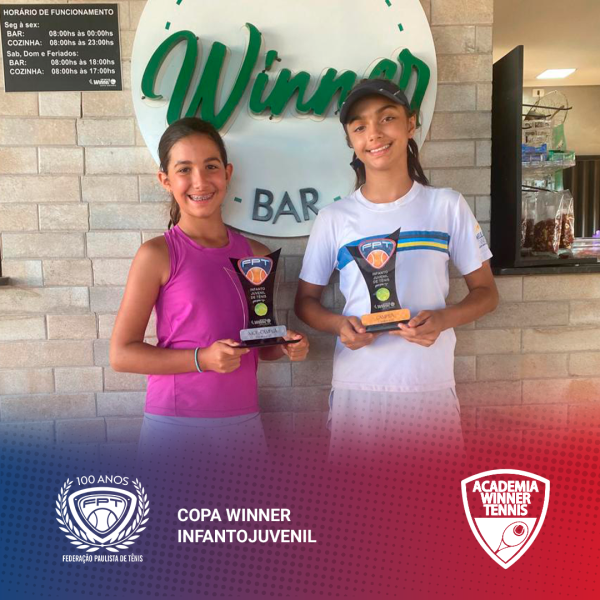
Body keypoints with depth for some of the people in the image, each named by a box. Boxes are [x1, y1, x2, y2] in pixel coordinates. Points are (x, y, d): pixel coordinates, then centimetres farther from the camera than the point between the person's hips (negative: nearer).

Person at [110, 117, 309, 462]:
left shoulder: (257, 255, 5)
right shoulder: (157, 255, -8)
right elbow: (122, 354, -8)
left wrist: (285, 348, -3)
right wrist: (202, 359, -18)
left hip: (244, 421, 4)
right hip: (176, 423, -4)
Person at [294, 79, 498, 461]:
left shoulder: (448, 207, 1)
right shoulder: (334, 218, 2)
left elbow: (486, 292, 6)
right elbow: (306, 300, 8)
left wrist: (443, 319, -14)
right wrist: (339, 325, -13)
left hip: (432, 385, 0)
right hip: (357, 386, 0)